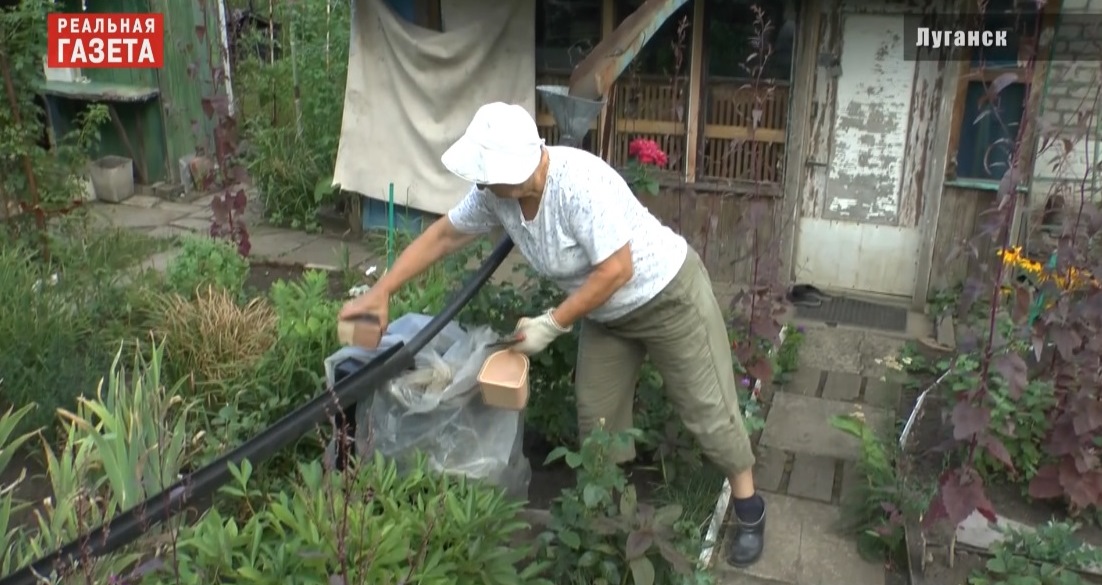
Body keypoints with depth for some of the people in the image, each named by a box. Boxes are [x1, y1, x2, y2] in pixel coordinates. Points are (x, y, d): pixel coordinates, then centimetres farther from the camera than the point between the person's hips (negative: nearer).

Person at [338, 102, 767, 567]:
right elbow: (442, 236, -3)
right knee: (596, 414, 11)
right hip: (605, 311, 7)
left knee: (706, 406, 2)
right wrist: (380, 292, -6)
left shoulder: (581, 183, -36)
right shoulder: (496, 191, -14)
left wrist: (553, 324, -26)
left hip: (668, 294, -7)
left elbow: (616, 270, -32)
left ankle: (748, 505, 22)